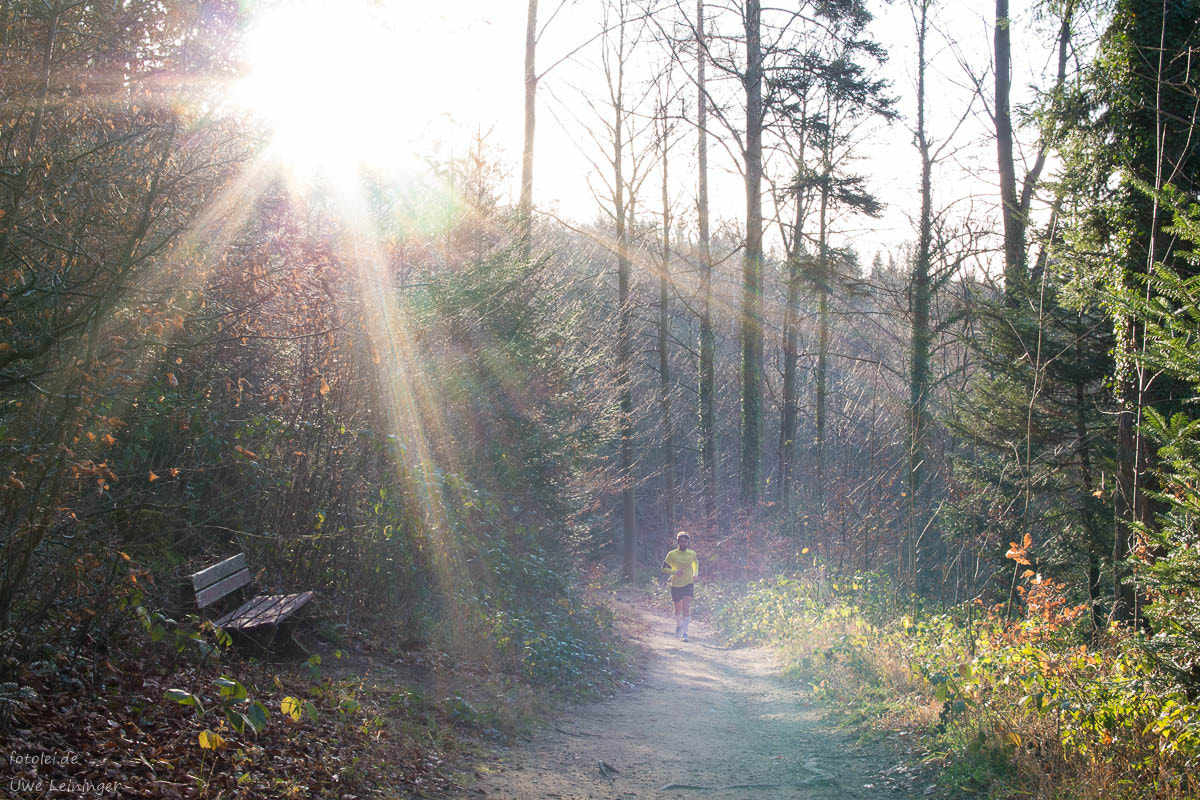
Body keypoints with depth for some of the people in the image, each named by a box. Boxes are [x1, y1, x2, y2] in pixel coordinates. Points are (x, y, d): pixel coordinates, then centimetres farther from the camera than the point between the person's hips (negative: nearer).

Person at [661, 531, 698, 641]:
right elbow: (664, 568, -1)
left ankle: (685, 633, -15)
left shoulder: (692, 554, 1)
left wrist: (695, 574, 6)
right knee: (678, 609, 12)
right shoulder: (672, 554, -6)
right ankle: (678, 625, 43)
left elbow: (696, 563, 23)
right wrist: (675, 572, -18)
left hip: (688, 584, 0)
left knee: (686, 608, -15)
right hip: (675, 585, 0)